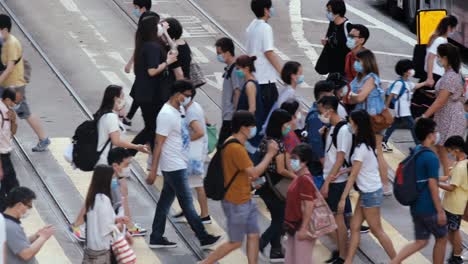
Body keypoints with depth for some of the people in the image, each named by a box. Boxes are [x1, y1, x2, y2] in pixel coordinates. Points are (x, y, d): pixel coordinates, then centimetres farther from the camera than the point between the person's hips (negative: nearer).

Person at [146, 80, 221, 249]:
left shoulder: (180, 109, 7)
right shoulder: (166, 115, -21)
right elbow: (159, 144, -20)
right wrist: (153, 171, -19)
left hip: (179, 164, 9)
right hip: (173, 166, -9)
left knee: (166, 200, 13)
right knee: (187, 202, 0)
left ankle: (156, 238, 19)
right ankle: (203, 238, 6)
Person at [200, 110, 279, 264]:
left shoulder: (233, 143, 9)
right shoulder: (236, 148, -24)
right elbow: (254, 173, -24)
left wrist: (250, 178, 8)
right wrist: (270, 154, -18)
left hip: (245, 200, 10)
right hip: (236, 203, -10)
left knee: (253, 236, 10)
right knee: (235, 243, 0)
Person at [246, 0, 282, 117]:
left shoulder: (251, 27, 12)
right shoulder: (265, 28, -14)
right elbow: (269, 52, -19)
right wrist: (281, 71, -14)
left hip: (254, 76, 8)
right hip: (266, 77, -8)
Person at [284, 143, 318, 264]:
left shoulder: (305, 179, -20)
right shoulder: (298, 177, 10)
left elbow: (308, 206, -23)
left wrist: (304, 229, -23)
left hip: (302, 228, -10)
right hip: (294, 226, 10)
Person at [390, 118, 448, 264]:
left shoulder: (415, 152, 7)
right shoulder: (431, 157, -20)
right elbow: (433, 187, -20)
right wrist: (440, 211, -15)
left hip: (416, 206, 8)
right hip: (429, 208, -8)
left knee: (420, 242, 13)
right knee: (442, 239, 13)